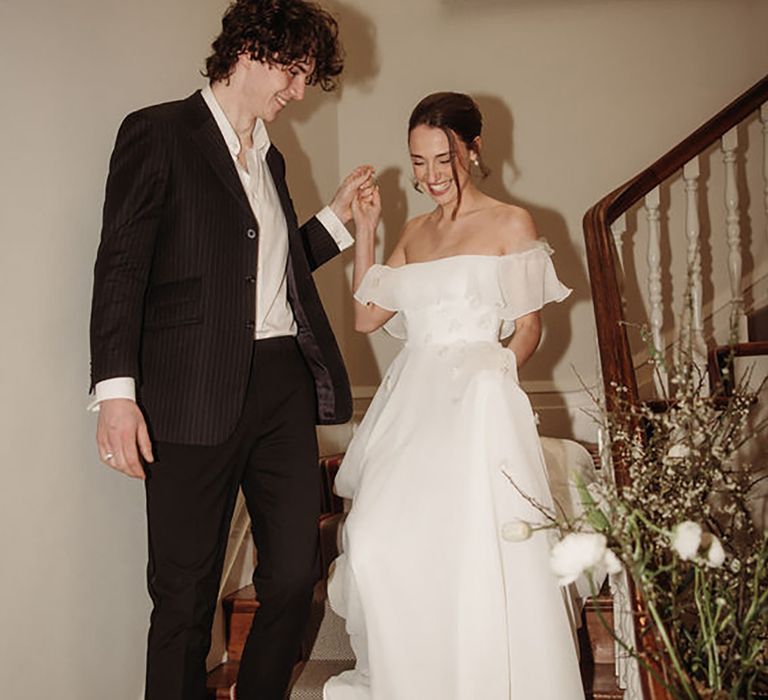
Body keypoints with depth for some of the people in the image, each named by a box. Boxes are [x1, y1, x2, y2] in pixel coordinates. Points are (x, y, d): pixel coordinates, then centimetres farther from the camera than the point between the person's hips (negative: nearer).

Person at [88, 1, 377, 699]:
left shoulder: (268, 155, 22)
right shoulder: (158, 132, 0)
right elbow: (120, 268, -8)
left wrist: (337, 216, 17)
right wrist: (116, 388, -16)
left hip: (284, 381, 7)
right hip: (195, 393, -6)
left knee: (295, 575, 9)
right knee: (185, 596, 2)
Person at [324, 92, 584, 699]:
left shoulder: (509, 224, 4)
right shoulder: (415, 233, 20)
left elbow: (529, 329, 3)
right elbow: (367, 316, 17)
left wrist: (491, 376, -12)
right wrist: (366, 231, 13)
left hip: (477, 405, -5)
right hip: (411, 403, 5)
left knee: (473, 552, -16)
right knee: (378, 544, -7)